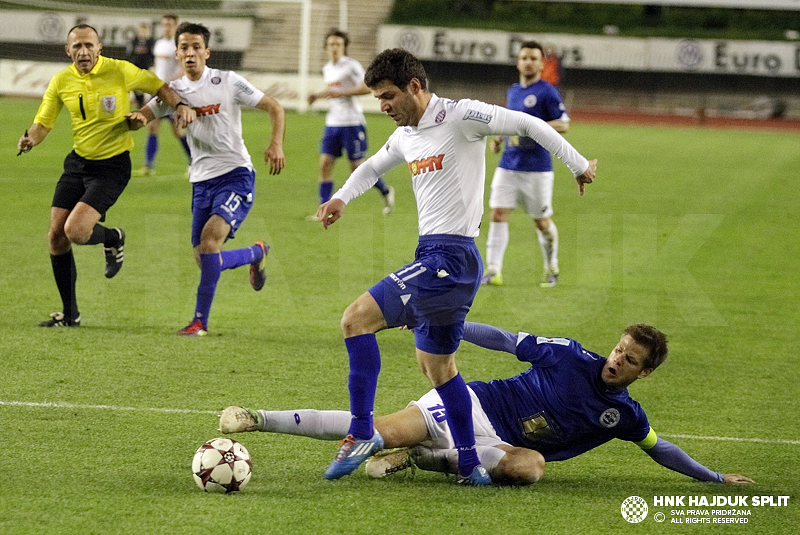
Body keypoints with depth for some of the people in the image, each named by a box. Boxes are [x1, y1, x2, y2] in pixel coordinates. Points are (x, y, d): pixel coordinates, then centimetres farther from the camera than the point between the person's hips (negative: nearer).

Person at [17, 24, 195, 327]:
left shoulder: (119, 71, -12)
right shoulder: (61, 81, -1)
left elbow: (160, 88, -1)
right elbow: (44, 122, 4)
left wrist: (182, 106, -19)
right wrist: (30, 139, -17)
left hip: (112, 166, -5)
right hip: (77, 162, 5)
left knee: (75, 231, -21)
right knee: (56, 237, 0)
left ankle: (114, 239, 15)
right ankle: (70, 314, 16)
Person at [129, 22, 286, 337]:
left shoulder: (227, 82, -6)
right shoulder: (174, 90, 6)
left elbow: (275, 108, -1)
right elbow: (143, 117, 4)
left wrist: (276, 145, -18)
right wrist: (137, 120, -22)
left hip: (236, 174, -5)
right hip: (201, 180, 5)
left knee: (210, 239, -25)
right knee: (205, 260, 3)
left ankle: (200, 320, -15)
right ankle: (256, 254, 34)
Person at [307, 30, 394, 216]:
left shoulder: (351, 66, -10)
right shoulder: (327, 69, 14)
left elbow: (367, 87, -17)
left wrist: (340, 93, -21)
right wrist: (318, 95, 12)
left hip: (352, 123, -7)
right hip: (332, 123, 7)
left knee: (357, 166, -2)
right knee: (325, 163, -5)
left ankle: (386, 191, 22)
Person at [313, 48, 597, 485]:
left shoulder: (459, 117, -11)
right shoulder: (405, 137, 15)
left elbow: (528, 124, -6)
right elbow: (373, 166, 33)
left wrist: (579, 166, -1)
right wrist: (342, 197, 14)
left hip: (449, 256, -10)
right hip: (436, 257, 10)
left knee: (356, 318, -16)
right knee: (435, 364, 16)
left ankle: (362, 433, -16)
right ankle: (470, 466, 21)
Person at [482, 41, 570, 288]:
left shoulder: (547, 92, -7)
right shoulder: (513, 91, 14)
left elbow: (563, 124, -11)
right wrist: (498, 138, 11)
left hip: (537, 169, -5)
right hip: (508, 164, 5)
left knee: (542, 222, 5)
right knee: (497, 214, -8)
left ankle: (551, 269, 25)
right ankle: (493, 270, -11)